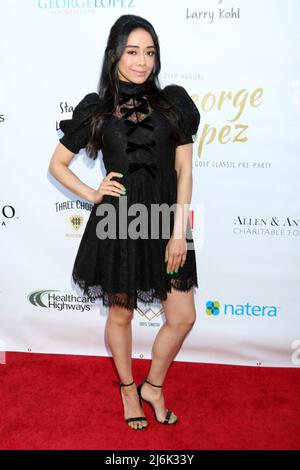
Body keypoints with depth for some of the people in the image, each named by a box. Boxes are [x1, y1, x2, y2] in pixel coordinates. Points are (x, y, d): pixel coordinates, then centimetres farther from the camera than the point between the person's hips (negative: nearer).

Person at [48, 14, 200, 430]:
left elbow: (184, 170, -1)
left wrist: (179, 232, -7)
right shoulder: (96, 109, 0)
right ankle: (128, 388, 40)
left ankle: (153, 386, 34)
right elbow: (57, 165, 9)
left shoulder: (172, 101, 2)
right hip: (118, 223, -1)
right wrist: (93, 194, -6)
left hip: (165, 221, 2)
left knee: (183, 318, 6)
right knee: (120, 314, 13)